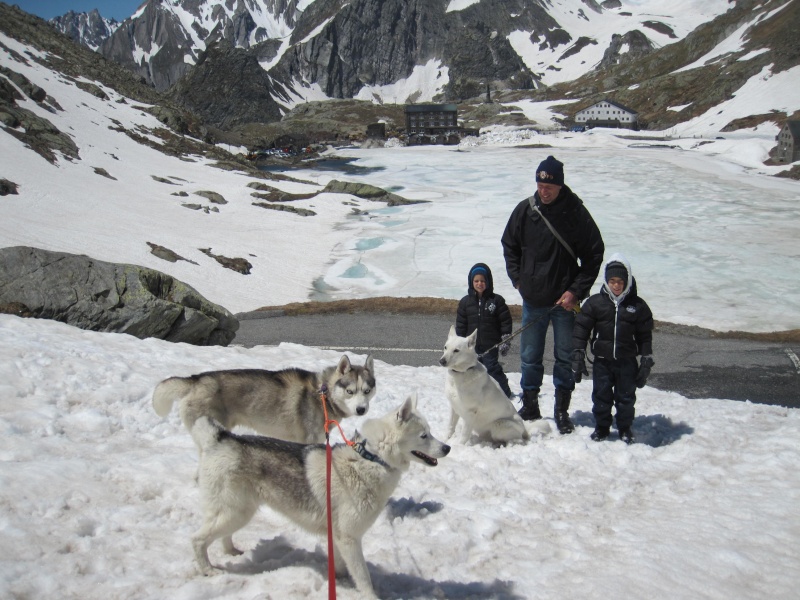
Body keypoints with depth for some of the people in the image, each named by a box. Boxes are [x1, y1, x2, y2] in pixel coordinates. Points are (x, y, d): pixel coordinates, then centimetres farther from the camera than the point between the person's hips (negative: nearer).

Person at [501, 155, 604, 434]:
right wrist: (518, 280, 2)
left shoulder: (576, 212, -9)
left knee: (565, 357, 8)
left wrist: (576, 290, -10)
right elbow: (509, 246, 11)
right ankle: (530, 406, 25)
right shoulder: (525, 210, -2)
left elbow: (594, 254, -4)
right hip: (533, 299, 2)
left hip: (565, 300, -2)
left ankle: (562, 410, 20)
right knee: (530, 356, 10)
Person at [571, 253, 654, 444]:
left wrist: (646, 362, 3)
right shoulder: (595, 303, -4)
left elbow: (645, 336, 5)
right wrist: (578, 357, -4)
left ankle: (625, 429, 26)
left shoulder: (638, 306, -2)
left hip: (627, 362, 0)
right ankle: (601, 427, 25)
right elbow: (581, 329, 0)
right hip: (602, 360, 0)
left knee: (626, 397, 9)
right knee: (601, 396, 8)